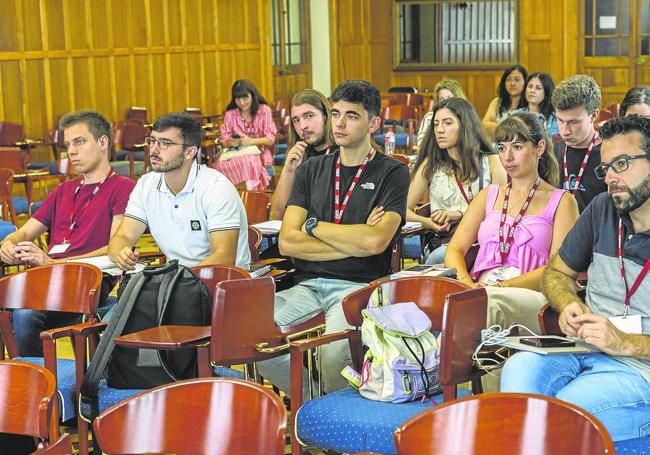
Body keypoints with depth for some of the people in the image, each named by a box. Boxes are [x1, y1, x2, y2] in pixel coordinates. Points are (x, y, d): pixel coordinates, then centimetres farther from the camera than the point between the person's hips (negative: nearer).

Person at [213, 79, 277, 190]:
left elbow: (270, 140, -4)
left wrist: (250, 141, -22)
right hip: (236, 153, 2)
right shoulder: (230, 114, 8)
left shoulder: (264, 110, 2)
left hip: (259, 153, -2)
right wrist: (232, 142, -19)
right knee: (221, 162, -33)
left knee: (249, 160, -39)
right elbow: (224, 141, 6)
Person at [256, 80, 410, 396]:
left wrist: (314, 226, -1)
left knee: (334, 348, -35)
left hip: (360, 286, -4)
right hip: (309, 285, 4)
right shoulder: (311, 170, 14)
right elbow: (287, 243, 3)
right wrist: (354, 243, -5)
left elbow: (375, 242, -14)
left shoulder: (392, 173, 2)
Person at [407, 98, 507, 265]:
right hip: (442, 244, 1)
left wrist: (459, 214, -7)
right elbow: (404, 209, 9)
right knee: (438, 258, -37)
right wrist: (426, 222, -12)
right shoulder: (430, 165, 13)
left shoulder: (491, 162, 10)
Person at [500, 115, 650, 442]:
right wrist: (569, 306, -1)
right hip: (583, 347, 5)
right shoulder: (602, 209, 9)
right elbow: (556, 272, 21)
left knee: (567, 407, -31)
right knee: (520, 367, -27)